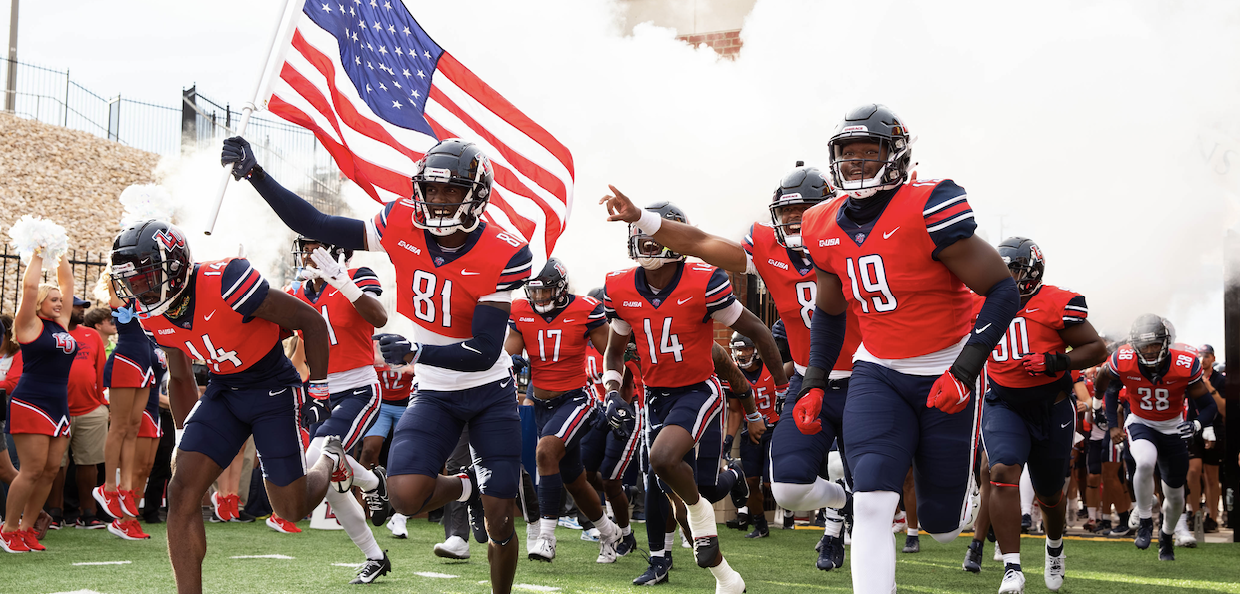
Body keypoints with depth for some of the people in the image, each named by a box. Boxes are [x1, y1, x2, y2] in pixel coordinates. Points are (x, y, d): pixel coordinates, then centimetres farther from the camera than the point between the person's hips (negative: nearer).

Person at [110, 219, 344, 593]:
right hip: (222, 391, 6)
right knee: (182, 493, -11)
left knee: (292, 509, 3)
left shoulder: (225, 283, -30)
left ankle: (330, 460, 37)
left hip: (273, 390, -6)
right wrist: (187, 435, 15)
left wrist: (318, 390, -14)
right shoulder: (152, 314, -7)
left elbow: (311, 321, -20)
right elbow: (180, 377, 13)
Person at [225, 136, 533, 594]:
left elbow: (485, 353, -23)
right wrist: (255, 174, -12)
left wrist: (415, 352, -35)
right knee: (404, 495, -21)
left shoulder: (502, 256, -21)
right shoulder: (402, 225, -12)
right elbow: (315, 226, -5)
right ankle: (465, 488, 13)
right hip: (434, 393, 3)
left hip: (492, 393, -2)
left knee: (499, 523, -2)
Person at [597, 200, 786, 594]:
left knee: (663, 458, -32)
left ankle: (701, 513, 0)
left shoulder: (702, 285, -19)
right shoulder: (622, 291, -6)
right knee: (683, 494, 9)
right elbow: (615, 350, 12)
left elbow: (757, 331, -7)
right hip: (656, 396, 5)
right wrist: (612, 394, -5)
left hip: (699, 390, -5)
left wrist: (783, 388, -1)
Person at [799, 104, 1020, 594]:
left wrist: (965, 371, -23)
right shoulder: (825, 228, 0)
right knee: (871, 502, -17)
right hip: (877, 373, 4)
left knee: (942, 526, 7)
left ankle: (960, 492, 45)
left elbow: (1003, 291, -18)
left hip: (946, 375, -4)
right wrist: (814, 383, 9)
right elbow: (829, 312, 18)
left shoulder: (928, 210, -20)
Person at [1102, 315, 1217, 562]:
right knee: (1145, 462, -35)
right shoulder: (1123, 362, -23)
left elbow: (1208, 405, -15)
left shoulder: (1185, 366, -25)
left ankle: (1166, 537, 42)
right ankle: (1145, 522, -14)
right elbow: (1111, 390, 1)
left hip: (1173, 428, 1)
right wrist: (1113, 425, -1)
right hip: (1140, 424, -1)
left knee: (1175, 495, 11)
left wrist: (1198, 424, -35)